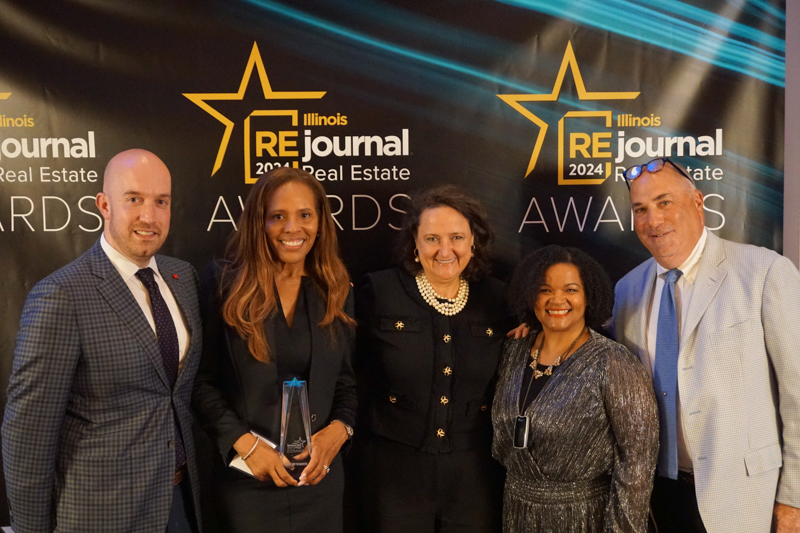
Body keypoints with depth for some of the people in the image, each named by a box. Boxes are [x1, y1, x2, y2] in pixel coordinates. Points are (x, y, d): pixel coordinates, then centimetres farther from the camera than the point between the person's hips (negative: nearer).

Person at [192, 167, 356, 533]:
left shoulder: (336, 292, 2)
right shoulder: (226, 284, -7)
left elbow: (346, 382, 6)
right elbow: (202, 381, -5)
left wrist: (338, 431, -11)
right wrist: (244, 443, -14)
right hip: (247, 480, -2)